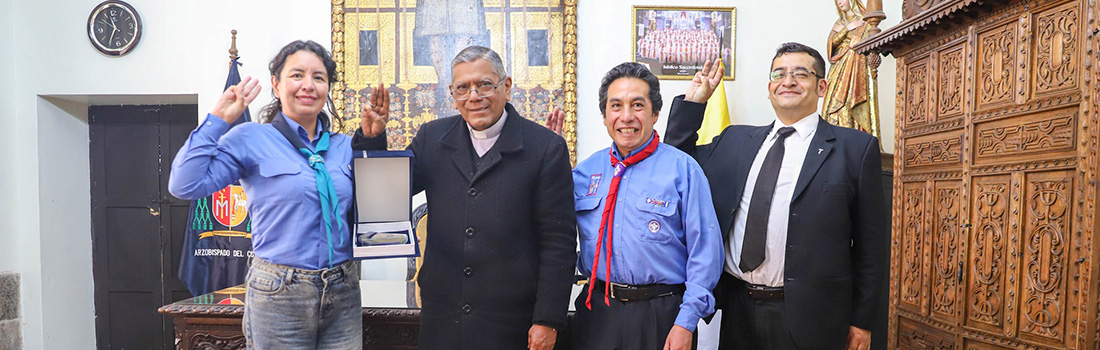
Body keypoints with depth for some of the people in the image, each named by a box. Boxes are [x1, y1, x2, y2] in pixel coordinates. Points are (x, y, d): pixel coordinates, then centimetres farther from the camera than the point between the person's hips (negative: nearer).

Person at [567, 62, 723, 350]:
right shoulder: (587, 170, 5)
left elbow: (704, 251, -8)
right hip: (596, 311, 3)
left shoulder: (683, 169, -6)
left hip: (661, 314, -3)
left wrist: (686, 322, -12)